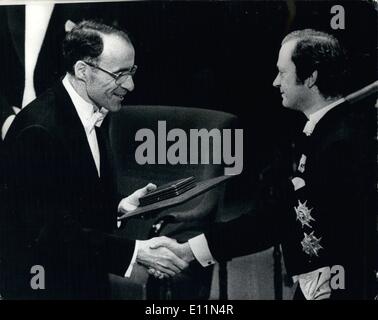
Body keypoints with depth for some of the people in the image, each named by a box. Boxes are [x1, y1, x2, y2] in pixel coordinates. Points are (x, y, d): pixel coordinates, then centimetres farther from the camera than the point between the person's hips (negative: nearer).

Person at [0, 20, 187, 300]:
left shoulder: (95, 113, 1)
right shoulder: (39, 130, -27)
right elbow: (50, 232, -28)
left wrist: (118, 205, -5)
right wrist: (135, 252, -30)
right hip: (42, 284, -8)